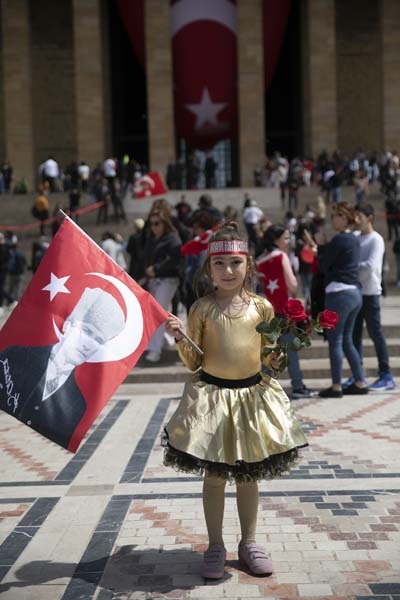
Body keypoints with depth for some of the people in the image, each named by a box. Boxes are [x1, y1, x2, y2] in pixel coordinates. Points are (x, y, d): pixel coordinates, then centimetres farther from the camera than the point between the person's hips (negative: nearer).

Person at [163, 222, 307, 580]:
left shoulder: (261, 306, 0)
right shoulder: (202, 309, -4)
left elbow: (269, 354, 11)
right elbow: (193, 363, -2)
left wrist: (275, 359, -11)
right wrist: (180, 339, -18)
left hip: (253, 394, 2)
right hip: (211, 395, -1)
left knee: (248, 475, 13)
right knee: (214, 476, 7)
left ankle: (249, 543, 29)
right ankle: (215, 546, 23)